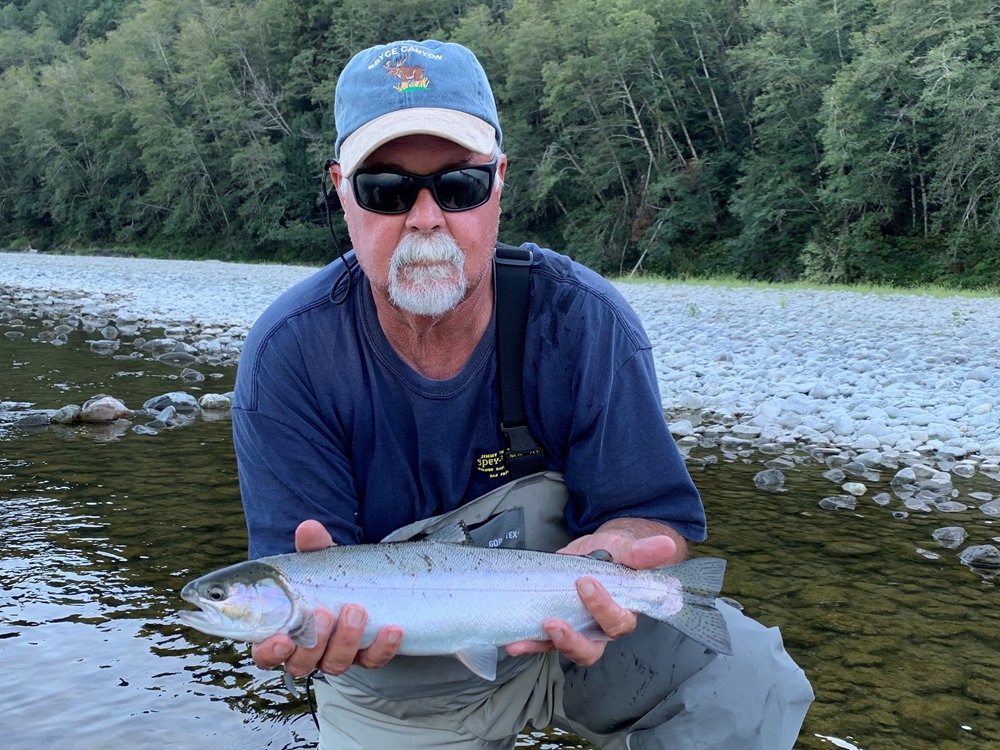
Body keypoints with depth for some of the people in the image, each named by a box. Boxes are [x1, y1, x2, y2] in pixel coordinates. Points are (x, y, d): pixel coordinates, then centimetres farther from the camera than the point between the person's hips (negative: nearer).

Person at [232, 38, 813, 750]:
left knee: (753, 684, -20)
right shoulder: (288, 356, -20)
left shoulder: (585, 321, -19)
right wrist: (322, 615, -44)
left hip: (569, 636, 0)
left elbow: (654, 517, -16)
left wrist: (610, 556, -41)